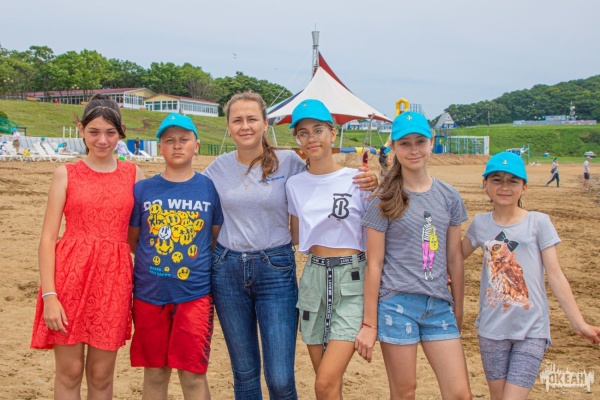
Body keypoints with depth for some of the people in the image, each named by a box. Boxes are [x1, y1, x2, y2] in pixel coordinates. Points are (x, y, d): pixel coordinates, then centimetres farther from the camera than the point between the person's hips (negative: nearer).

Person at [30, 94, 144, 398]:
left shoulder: (133, 174, 8)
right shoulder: (66, 174, 3)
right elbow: (48, 238, -1)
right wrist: (49, 295, -9)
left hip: (113, 279, 1)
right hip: (70, 275, -1)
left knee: (101, 374, 8)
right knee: (69, 371, 4)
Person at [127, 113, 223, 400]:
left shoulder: (209, 188, 1)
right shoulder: (143, 189, 4)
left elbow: (218, 237, 9)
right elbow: (132, 240, 11)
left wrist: (204, 266, 0)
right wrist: (155, 261, 3)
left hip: (194, 294, -1)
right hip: (149, 293, 2)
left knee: (193, 374, -1)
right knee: (154, 373, 11)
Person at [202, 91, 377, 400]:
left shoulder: (288, 162, -5)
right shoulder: (220, 166, 3)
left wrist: (366, 183, -12)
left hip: (276, 270, -2)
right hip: (227, 269, 3)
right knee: (244, 373, 13)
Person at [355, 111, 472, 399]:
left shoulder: (449, 197, 7)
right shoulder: (384, 200, -3)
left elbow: (454, 258, 12)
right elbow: (374, 264, -4)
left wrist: (458, 309, 15)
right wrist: (369, 323, -4)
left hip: (439, 305, 4)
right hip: (397, 302, -3)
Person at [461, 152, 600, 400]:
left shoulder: (538, 223, -3)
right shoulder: (480, 224, 5)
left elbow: (555, 276, -4)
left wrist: (579, 323, -7)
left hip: (531, 331, -3)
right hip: (491, 329, 3)